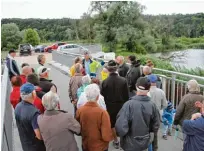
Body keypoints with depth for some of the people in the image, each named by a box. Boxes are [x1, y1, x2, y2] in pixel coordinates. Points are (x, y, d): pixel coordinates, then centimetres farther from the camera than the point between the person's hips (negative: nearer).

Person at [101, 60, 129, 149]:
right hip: (121, 105, 1)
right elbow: (126, 96, -6)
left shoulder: (105, 82, -18)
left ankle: (116, 141, 27)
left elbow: (103, 96, -8)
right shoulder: (123, 80, -15)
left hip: (110, 106, -1)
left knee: (112, 124, 16)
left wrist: (105, 105, 8)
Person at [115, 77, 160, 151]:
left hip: (130, 145, -3)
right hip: (145, 143, 3)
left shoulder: (129, 104, -26)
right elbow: (155, 127, -3)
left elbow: (121, 127, -28)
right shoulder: (152, 105, -13)